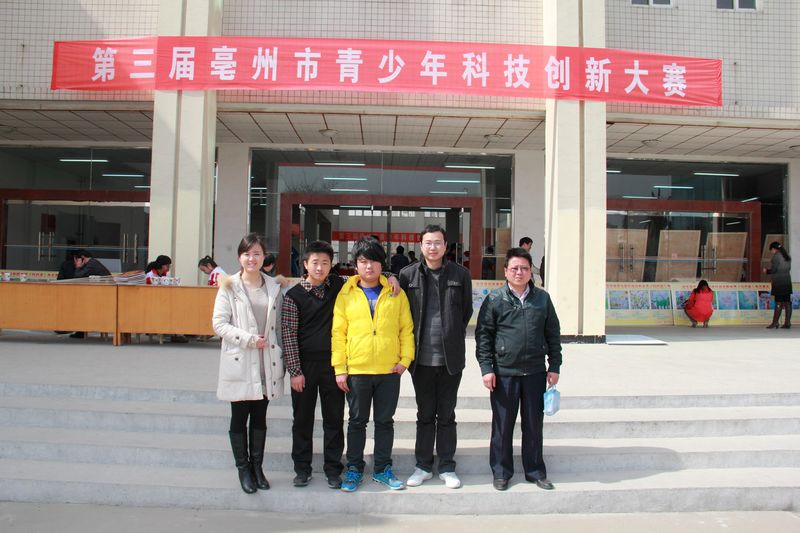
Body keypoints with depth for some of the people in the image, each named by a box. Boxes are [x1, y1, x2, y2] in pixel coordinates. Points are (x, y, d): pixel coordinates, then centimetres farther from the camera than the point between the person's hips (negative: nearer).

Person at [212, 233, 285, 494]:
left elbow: (278, 326, 10)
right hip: (239, 363, -3)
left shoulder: (274, 288, 6)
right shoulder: (229, 287, -3)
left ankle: (257, 466, 25)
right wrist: (249, 339, -16)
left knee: (260, 417, 12)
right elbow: (219, 323, -8)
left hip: (266, 363, 3)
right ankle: (243, 469, 21)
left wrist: (279, 358, 5)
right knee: (239, 418, 7)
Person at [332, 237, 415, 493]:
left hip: (389, 370, 1)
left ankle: (383, 469, 26)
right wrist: (340, 368, -5)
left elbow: (406, 328, 5)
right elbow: (338, 332, 0)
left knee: (385, 421, 12)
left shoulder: (395, 293, 3)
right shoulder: (346, 294, 1)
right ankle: (354, 469, 25)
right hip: (356, 370, -1)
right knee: (357, 421, 11)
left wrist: (405, 358, -4)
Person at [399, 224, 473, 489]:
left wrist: (454, 336, 7)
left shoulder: (460, 274, 1)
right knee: (425, 415, 12)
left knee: (446, 415, 10)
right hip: (421, 357, 0)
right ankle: (423, 466, 25)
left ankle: (447, 467, 23)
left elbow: (467, 311, 10)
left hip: (450, 357, 0)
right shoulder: (408, 274, 0)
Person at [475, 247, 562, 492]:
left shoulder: (542, 298, 6)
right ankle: (501, 472, 22)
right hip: (504, 373, -2)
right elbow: (483, 335, -2)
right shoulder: (495, 299, -2)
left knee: (534, 424, 12)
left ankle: (535, 471, 27)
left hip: (535, 372, 3)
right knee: (502, 425, 8)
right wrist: (486, 368, -7)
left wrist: (554, 366, 7)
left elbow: (553, 334, 11)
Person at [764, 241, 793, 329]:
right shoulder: (787, 256, 13)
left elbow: (773, 270, -14)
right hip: (787, 281, 7)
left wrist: (766, 271, 6)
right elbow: (788, 268, 18)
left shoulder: (776, 256, -10)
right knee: (787, 302, 5)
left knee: (778, 303, -7)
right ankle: (787, 322, 6)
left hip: (778, 282, -7)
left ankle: (775, 322, -4)